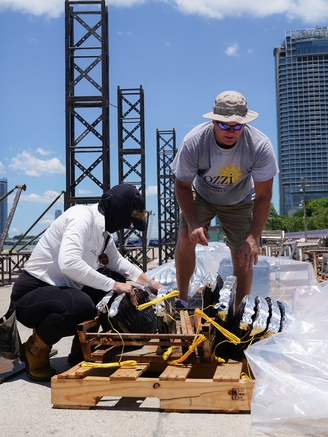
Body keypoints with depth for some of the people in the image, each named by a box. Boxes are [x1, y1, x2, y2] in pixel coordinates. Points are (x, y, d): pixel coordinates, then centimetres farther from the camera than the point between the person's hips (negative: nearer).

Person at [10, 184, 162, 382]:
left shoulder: (103, 229, 5)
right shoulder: (83, 216, -21)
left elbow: (118, 262, 17)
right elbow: (68, 263, -35)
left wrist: (151, 283, 12)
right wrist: (114, 285, -29)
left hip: (60, 290, 9)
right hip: (32, 293, -9)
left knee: (117, 293, 5)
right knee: (81, 305, -36)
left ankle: (81, 346, 15)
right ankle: (36, 348, -7)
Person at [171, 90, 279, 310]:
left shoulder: (260, 146, -32)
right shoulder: (193, 142, -31)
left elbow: (263, 196, -24)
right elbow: (182, 185, -17)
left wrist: (253, 238, -31)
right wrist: (193, 223, -29)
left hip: (239, 201, 0)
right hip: (201, 195, 0)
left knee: (243, 257, -7)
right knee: (185, 239, -21)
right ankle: (182, 299, 0)